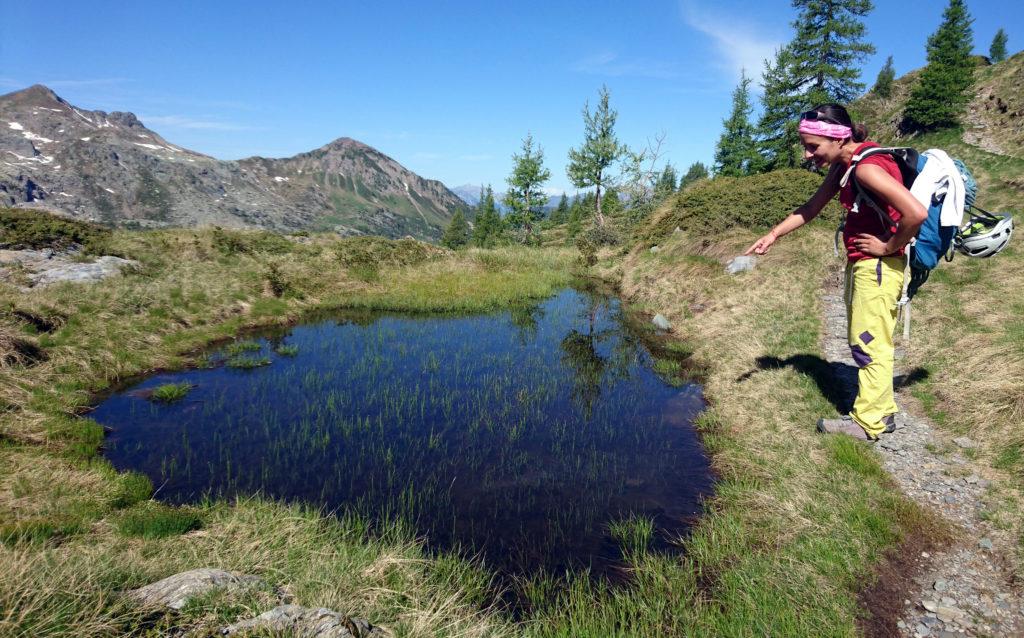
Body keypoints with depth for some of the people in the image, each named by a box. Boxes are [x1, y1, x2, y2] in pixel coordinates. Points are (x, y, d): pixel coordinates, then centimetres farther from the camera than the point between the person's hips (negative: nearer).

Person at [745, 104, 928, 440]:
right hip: (859, 262, 10)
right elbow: (811, 208, 17)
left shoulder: (867, 167, -23)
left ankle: (869, 422, 10)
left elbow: (916, 212, -31)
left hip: (878, 266, -10)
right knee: (863, 342, 16)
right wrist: (773, 234, 9)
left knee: (869, 344, -2)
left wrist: (889, 247, -17)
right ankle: (883, 411, 28)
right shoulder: (843, 165, 7)